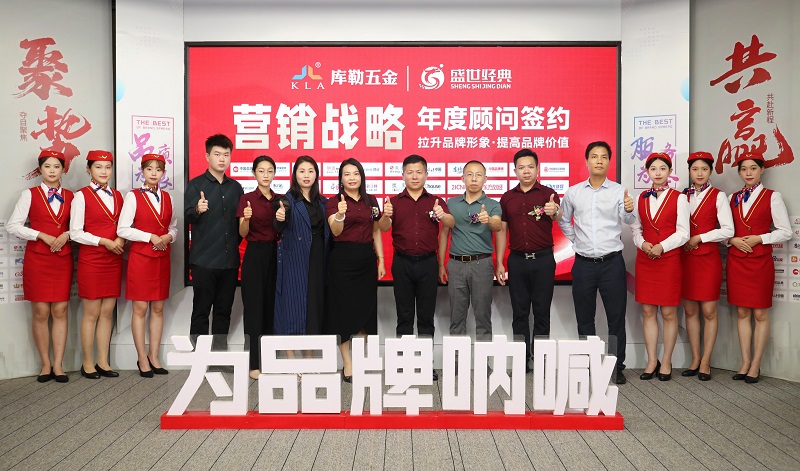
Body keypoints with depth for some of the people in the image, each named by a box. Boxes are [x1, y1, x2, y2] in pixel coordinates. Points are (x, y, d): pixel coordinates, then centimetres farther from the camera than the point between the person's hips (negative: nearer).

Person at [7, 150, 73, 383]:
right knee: (41, 312, 0)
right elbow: (12, 225, -3)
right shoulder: (30, 194, 2)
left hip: (63, 259, 2)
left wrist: (66, 234, -10)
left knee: (60, 311, 1)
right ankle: (46, 364, 11)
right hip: (37, 258, -2)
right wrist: (42, 235, -12)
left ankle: (58, 365, 7)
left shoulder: (70, 196, 8)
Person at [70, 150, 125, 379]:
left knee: (107, 311, 8)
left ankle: (103, 362, 16)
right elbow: (75, 232, -9)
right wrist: (104, 241, -16)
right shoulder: (82, 196, -5)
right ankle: (88, 364, 13)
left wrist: (121, 240, -6)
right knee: (92, 313, 1)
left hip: (114, 259, 5)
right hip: (91, 259, -5)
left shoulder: (117, 196, 10)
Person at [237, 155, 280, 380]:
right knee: (254, 308, -2)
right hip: (255, 256, -4)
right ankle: (253, 364, 5)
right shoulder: (247, 198, -2)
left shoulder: (280, 199, 10)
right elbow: (243, 233, -10)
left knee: (272, 308, 7)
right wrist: (246, 218, -28)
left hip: (275, 255, 4)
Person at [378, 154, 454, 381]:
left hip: (427, 262, 0)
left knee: (426, 316, 6)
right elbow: (383, 228, -9)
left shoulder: (435, 201, 7)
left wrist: (442, 216, -32)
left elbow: (450, 223, -9)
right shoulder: (394, 201, 6)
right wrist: (386, 215, -31)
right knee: (404, 316, 6)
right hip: (402, 263, 0)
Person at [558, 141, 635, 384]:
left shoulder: (619, 191, -2)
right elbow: (563, 220, 20)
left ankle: (617, 367, 15)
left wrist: (629, 210, -39)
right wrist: (575, 240, 9)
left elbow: (628, 220, -18)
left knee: (616, 317, 4)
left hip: (612, 262, -2)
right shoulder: (573, 192, 5)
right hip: (583, 263, 2)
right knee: (584, 318, 10)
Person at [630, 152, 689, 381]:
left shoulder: (678, 198, 0)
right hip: (644, 259, 3)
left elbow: (683, 233, -5)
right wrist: (642, 244, -8)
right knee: (648, 311, 5)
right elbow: (635, 228, 11)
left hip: (669, 259, -3)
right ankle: (651, 362, 14)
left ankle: (666, 362, 14)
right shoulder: (641, 198, 11)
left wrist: (661, 246, -17)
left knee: (668, 312, 2)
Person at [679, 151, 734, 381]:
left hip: (708, 258, -3)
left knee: (709, 312, 0)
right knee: (690, 311, 7)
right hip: (685, 258, 3)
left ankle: (706, 361, 10)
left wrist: (699, 237, -10)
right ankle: (695, 359, 16)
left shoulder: (718, 196, 0)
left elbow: (728, 230, -7)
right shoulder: (682, 196, 8)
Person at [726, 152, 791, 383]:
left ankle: (755, 365, 10)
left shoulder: (772, 197, -2)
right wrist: (733, 240, -8)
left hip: (760, 261, -3)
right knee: (742, 312, 7)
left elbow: (785, 232, -4)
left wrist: (759, 238, -15)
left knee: (760, 314, 2)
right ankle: (745, 362, 15)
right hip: (736, 260, 4)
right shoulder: (732, 198, 9)